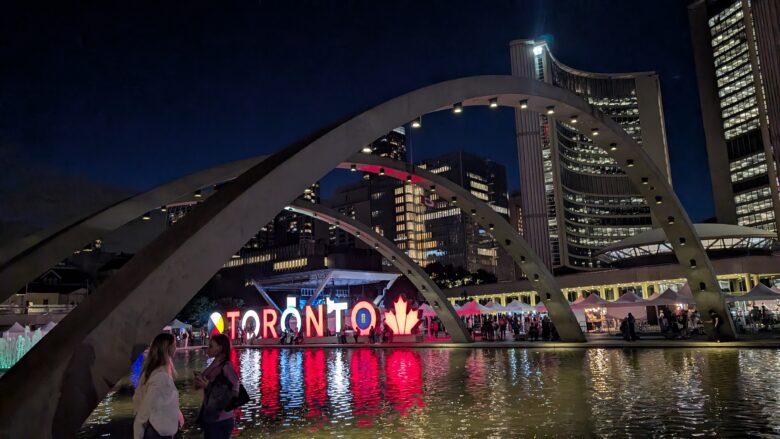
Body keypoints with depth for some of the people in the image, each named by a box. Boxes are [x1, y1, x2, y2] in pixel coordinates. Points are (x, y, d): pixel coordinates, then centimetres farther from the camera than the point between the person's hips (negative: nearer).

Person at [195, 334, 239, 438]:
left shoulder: (227, 367, -19)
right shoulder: (214, 365, 5)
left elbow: (232, 394, -22)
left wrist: (208, 386, -22)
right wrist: (200, 383, -1)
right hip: (209, 417, 8)